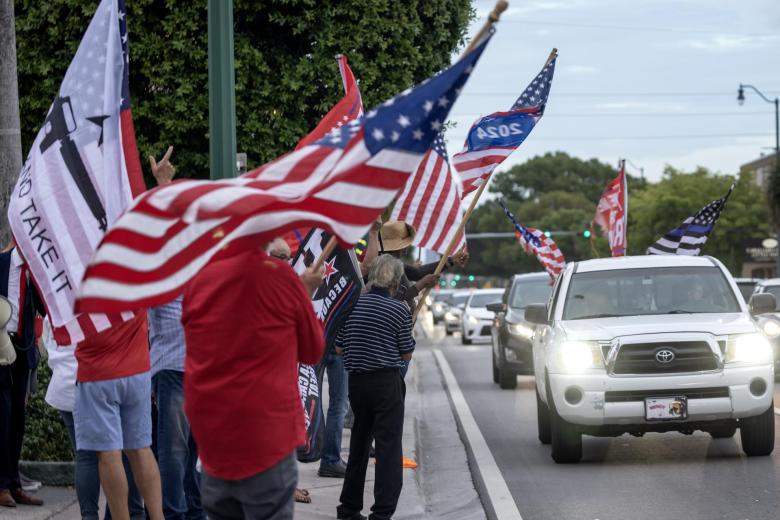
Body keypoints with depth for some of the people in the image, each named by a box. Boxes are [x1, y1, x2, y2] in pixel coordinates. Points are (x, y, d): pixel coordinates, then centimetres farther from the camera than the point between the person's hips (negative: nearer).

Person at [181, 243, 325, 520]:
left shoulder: (197, 277, 1)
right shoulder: (281, 275, -10)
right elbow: (312, 351, 3)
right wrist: (306, 293, 16)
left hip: (209, 430, 5)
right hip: (265, 428, -5)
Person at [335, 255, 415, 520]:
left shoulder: (353, 305, 3)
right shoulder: (399, 309, -10)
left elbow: (339, 347, 8)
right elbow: (407, 353, -3)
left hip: (356, 380, 5)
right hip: (386, 382, -5)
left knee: (359, 443, 17)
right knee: (389, 448, -3)